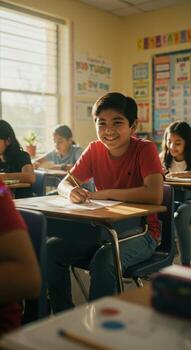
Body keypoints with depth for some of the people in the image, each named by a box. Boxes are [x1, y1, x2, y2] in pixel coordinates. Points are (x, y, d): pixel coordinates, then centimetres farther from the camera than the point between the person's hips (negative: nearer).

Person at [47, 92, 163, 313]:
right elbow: (64, 184, 2)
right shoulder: (95, 149, 1)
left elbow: (155, 195, -29)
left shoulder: (145, 149, -14)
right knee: (52, 249, -12)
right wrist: (71, 191, -23)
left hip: (139, 231, -5)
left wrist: (105, 193, -25)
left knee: (104, 260, -34)